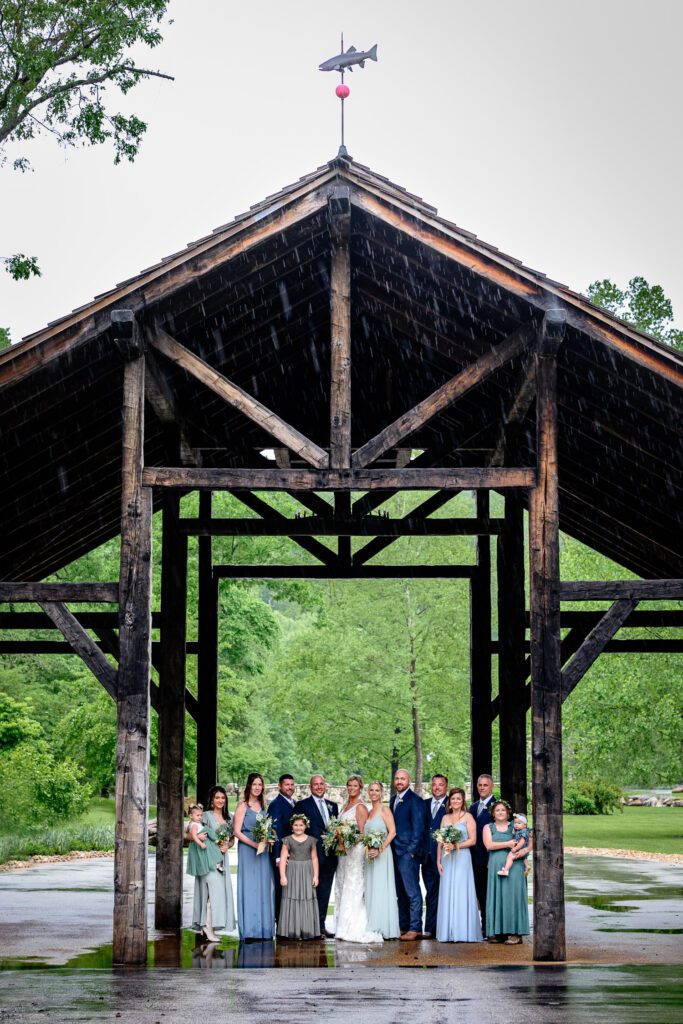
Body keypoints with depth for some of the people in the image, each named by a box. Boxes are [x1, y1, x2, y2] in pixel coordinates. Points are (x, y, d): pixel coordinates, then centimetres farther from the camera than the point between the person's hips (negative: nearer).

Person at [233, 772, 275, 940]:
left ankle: (264, 928, 9)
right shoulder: (242, 806, -4)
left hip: (263, 851, 5)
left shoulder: (263, 805, 13)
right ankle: (249, 930, -4)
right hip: (247, 850, -5)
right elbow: (237, 832, -9)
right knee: (249, 887, -6)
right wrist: (254, 844, -18)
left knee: (264, 888, 5)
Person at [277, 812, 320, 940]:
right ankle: (292, 931, 2)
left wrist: (315, 876, 1)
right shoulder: (287, 840, 1)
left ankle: (306, 931, 7)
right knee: (292, 900, -2)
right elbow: (283, 858, -3)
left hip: (307, 873, 2)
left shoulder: (311, 840, 7)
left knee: (307, 900, 2)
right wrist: (282, 876, -11)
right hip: (292, 872, -2)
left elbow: (314, 859, 8)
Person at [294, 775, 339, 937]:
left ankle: (321, 925, 14)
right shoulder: (302, 805, 0)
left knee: (325, 892, 9)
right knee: (312, 892, -5)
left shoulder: (332, 806, 17)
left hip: (329, 856, 5)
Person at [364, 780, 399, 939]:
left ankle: (384, 928, -4)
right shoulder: (368, 812, 16)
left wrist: (380, 849, -19)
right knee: (370, 890, 7)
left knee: (381, 889, -7)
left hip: (382, 854, -7)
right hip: (369, 856, 7)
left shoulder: (385, 810, -5)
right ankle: (373, 927, 10)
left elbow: (392, 832, -13)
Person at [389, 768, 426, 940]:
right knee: (401, 893, 10)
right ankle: (403, 927, 15)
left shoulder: (415, 801, -8)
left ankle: (415, 928, -7)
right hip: (395, 853, 8)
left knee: (412, 892, -7)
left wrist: (411, 851, -14)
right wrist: (391, 850, 12)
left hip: (408, 853, -8)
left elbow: (418, 828, -11)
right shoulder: (394, 799, 17)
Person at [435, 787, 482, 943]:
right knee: (447, 894, 2)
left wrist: (455, 846, -16)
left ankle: (464, 932, -4)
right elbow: (440, 842, 13)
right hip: (447, 859, 4)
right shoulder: (445, 818, 14)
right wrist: (438, 861, 5)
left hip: (462, 858, -4)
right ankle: (448, 932, 5)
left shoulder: (468, 817, 1)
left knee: (461, 893, -7)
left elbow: (472, 840, -5)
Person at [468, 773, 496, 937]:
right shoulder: (473, 806, 15)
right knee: (480, 894, 10)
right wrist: (470, 854, 9)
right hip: (476, 858, 7)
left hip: (489, 857, -7)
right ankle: (484, 927, 15)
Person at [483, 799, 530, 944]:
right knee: (497, 897, -3)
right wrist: (507, 844, -9)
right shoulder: (488, 828, 14)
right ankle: (498, 932, -2)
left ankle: (514, 933, -9)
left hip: (513, 866, -1)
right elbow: (489, 845, -2)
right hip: (496, 866, 1)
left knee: (512, 896, -8)